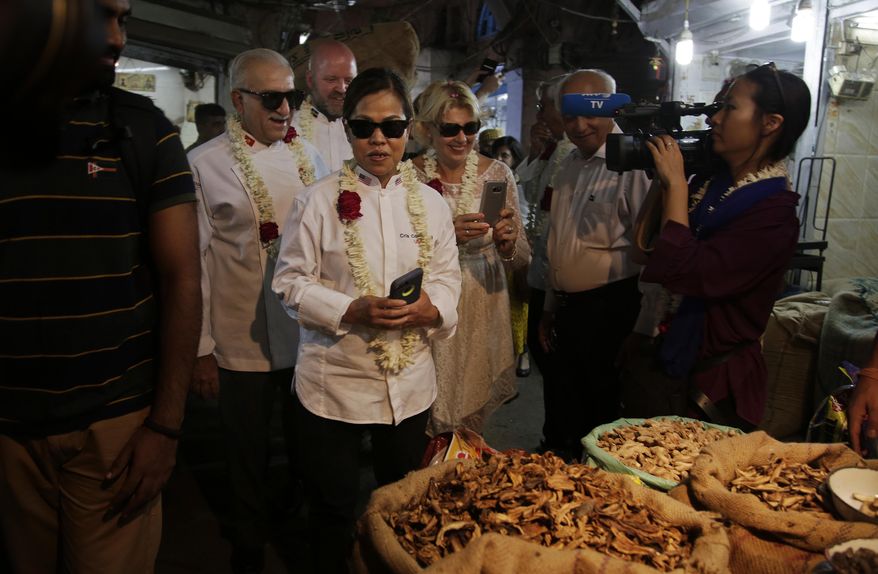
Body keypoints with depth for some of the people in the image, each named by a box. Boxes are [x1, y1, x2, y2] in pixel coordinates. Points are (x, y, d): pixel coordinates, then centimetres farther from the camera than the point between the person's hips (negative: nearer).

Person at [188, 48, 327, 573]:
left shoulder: (310, 156, 5)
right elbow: (196, 260, -7)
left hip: (311, 338, 3)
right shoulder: (205, 164, -6)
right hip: (243, 346, -3)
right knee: (250, 461, 15)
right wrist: (201, 349, -7)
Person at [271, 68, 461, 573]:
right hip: (335, 380, -3)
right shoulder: (321, 200, -6)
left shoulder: (430, 202, 4)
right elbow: (292, 281, -6)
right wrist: (352, 311, -20)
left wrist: (430, 308, -15)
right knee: (334, 504, 13)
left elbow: (448, 275, 7)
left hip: (410, 380, 3)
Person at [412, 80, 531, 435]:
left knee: (473, 416, 13)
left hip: (484, 312, 2)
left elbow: (522, 262, 3)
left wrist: (508, 245, -19)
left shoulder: (497, 173, -1)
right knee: (431, 425, 7)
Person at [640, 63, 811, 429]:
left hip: (709, 385, -7)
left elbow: (685, 274, -31)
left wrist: (675, 184, -22)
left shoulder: (773, 214, -20)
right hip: (658, 361, 7)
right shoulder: (711, 181, 3)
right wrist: (663, 179, -1)